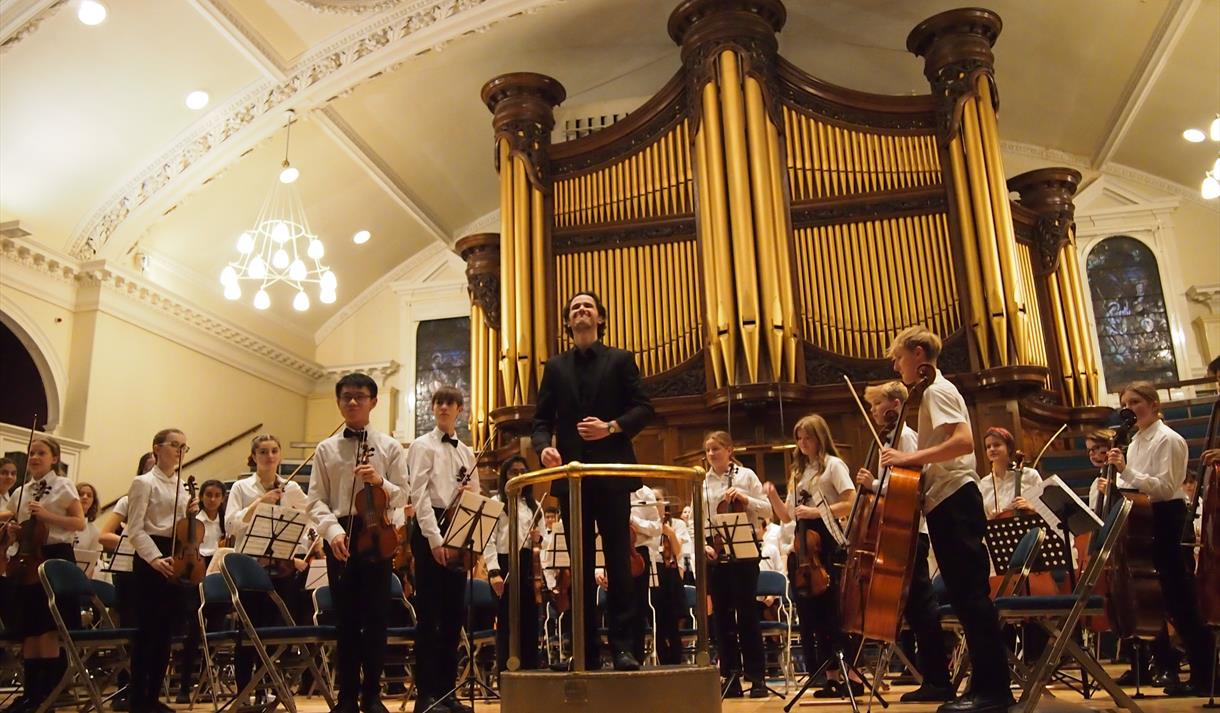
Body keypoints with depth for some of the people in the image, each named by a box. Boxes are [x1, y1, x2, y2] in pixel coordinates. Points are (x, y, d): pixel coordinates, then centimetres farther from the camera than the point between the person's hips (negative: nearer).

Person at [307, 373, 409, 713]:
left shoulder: (389, 446, 5)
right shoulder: (326, 449, 7)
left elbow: (402, 498, 2)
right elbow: (316, 500, 2)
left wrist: (381, 482, -17)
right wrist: (334, 531, -14)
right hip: (339, 536, 1)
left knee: (376, 617, 3)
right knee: (346, 618, 6)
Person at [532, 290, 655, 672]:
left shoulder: (620, 360, 8)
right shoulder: (555, 367, 15)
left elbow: (643, 407, 2)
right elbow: (542, 419, 10)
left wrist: (612, 427, -15)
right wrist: (544, 446, -10)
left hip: (612, 472, -2)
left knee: (619, 560, -3)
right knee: (580, 565, 5)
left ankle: (622, 645, 1)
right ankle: (588, 650, 10)